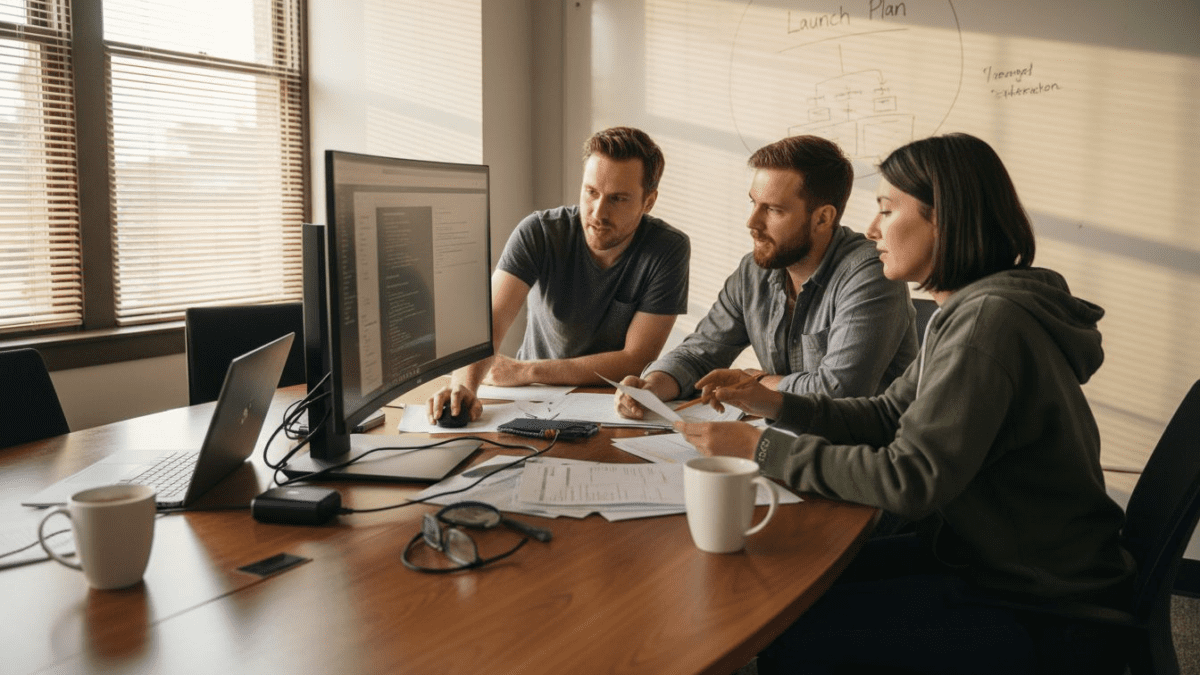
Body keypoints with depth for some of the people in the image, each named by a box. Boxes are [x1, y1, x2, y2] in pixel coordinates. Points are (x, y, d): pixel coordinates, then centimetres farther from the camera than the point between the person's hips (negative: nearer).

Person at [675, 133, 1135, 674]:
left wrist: (763, 447, -21)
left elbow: (909, 480, -26)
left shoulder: (990, 320, -25)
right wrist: (777, 404, -1)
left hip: (1044, 612, -9)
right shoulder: (971, 308, 7)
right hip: (990, 557, 9)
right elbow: (889, 414, 12)